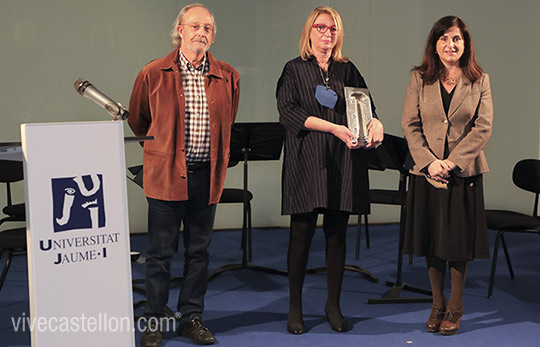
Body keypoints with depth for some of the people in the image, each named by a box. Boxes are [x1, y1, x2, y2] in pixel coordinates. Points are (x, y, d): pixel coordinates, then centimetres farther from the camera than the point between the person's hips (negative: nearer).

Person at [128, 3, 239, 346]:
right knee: (161, 251, 1)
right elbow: (138, 121, 12)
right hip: (166, 173, -2)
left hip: (206, 175, 3)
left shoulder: (227, 77, 5)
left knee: (199, 250, 10)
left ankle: (192, 317, 22)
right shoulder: (153, 74, -2)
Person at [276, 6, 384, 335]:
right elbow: (289, 111, -8)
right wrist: (334, 128, -18)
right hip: (306, 161, -2)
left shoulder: (348, 70, 14)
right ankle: (295, 307, 11)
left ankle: (334, 304, 18)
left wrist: (375, 122, -17)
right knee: (302, 232, -1)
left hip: (343, 161, 3)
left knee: (337, 233, 5)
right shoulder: (295, 70, 5)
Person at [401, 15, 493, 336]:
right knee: (432, 242, 9)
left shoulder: (480, 81, 1)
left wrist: (452, 161, -15)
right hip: (427, 173, 1)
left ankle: (455, 307, 20)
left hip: (464, 173, -1)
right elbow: (410, 124, -1)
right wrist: (430, 162, -13)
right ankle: (438, 305, 24)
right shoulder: (420, 79, 3)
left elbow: (483, 127, -6)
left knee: (459, 242, 6)